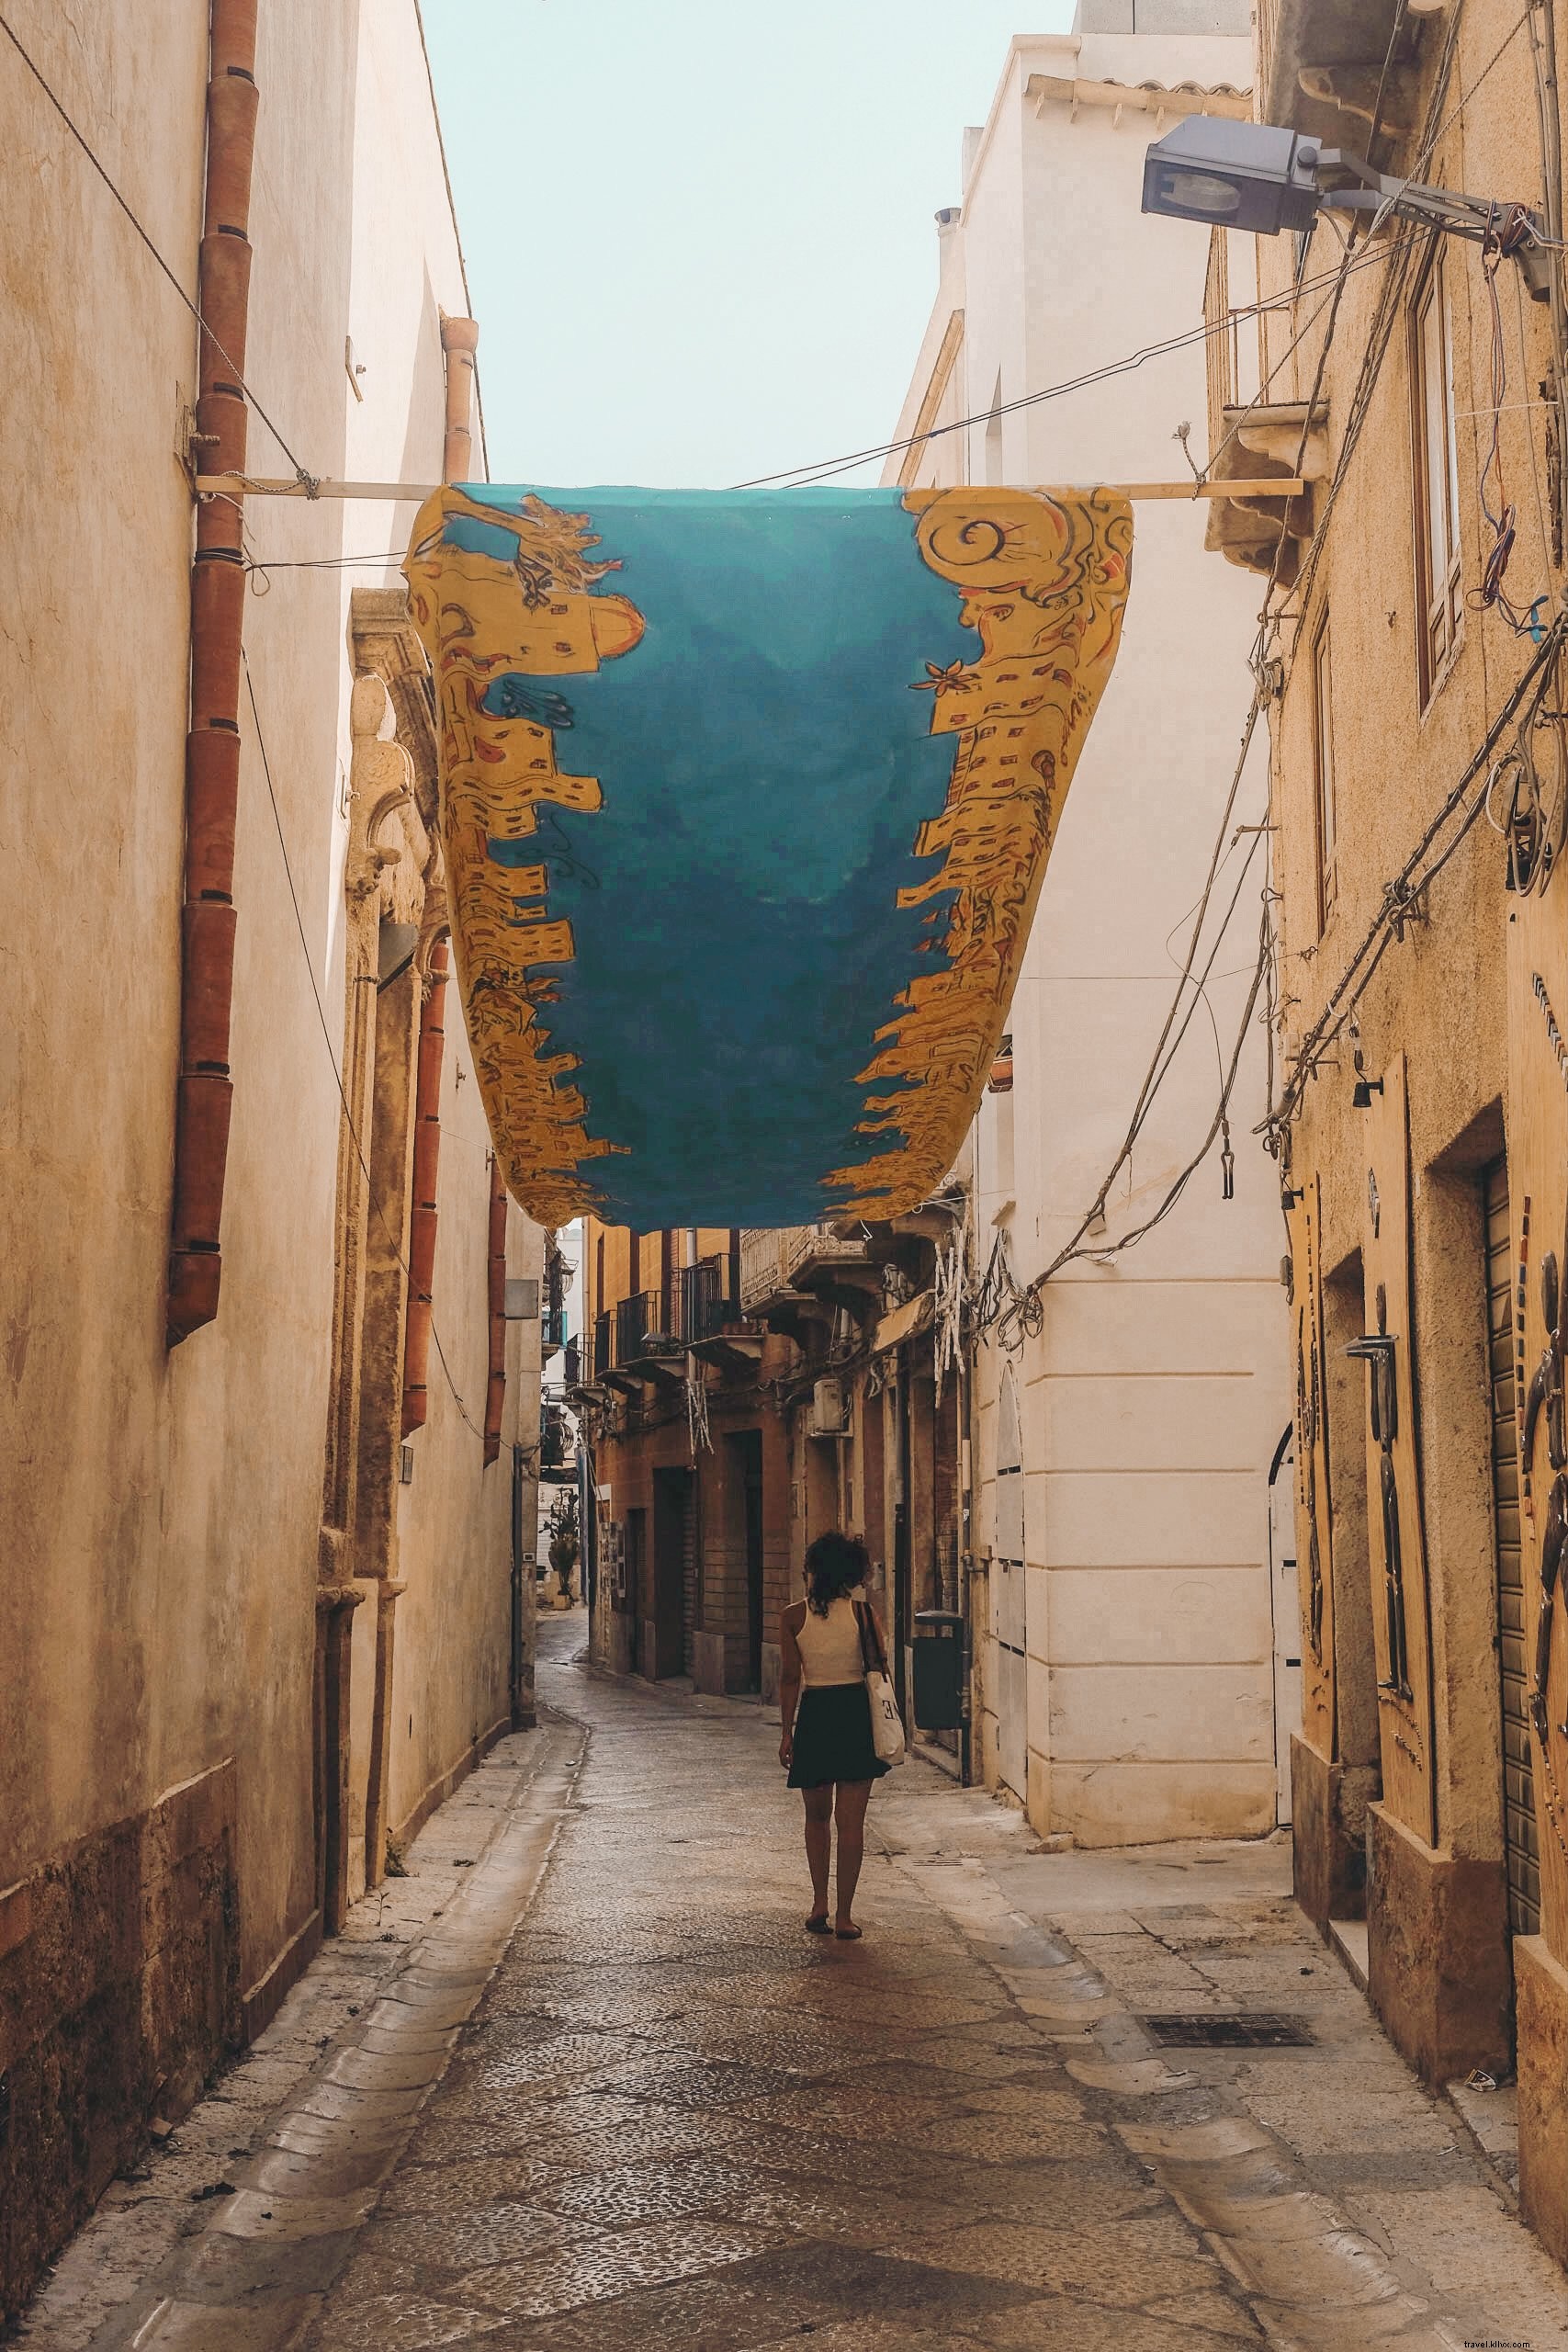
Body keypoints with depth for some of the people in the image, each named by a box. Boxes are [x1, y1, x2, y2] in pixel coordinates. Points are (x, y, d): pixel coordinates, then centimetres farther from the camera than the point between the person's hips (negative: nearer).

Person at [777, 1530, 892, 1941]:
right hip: (857, 1714, 0)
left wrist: (787, 1732, 2)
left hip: (815, 1715, 0)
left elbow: (790, 1678, -4)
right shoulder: (862, 1612, -5)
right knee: (851, 1821, 3)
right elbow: (880, 1662, 3)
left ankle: (819, 1903, 15)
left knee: (817, 1816, 19)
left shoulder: (793, 1617, -5)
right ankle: (844, 1916, 3)